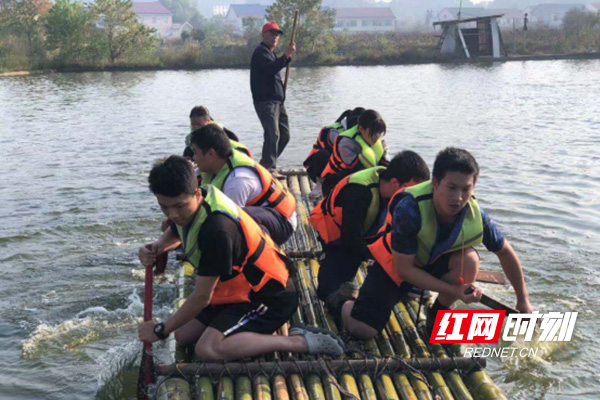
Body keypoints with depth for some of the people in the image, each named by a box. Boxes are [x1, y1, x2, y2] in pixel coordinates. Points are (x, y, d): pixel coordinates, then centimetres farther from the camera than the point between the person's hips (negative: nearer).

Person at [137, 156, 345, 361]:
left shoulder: (217, 228, -34)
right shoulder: (186, 202, -6)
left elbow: (201, 297, -26)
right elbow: (174, 233, 20)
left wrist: (161, 329, -13)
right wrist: (156, 247, -4)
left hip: (269, 297, -9)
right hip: (240, 289, 9)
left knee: (208, 350, -27)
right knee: (184, 335, 8)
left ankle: (300, 342, -19)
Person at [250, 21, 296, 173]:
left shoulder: (270, 53, 25)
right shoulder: (260, 52, -6)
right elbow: (272, 68, -22)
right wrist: (286, 56, -28)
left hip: (277, 101, 10)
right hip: (265, 101, -10)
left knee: (284, 135, 11)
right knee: (273, 134, -18)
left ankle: (266, 165, 20)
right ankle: (268, 168, -15)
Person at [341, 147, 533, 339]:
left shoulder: (477, 216, -25)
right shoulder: (409, 210, -36)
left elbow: (505, 252, -6)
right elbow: (404, 269, -28)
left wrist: (523, 300, 1)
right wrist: (454, 290, -31)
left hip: (436, 261, 4)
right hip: (394, 262, -3)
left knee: (469, 259, -30)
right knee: (361, 329, -20)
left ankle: (437, 315, -4)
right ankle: (347, 303, 18)